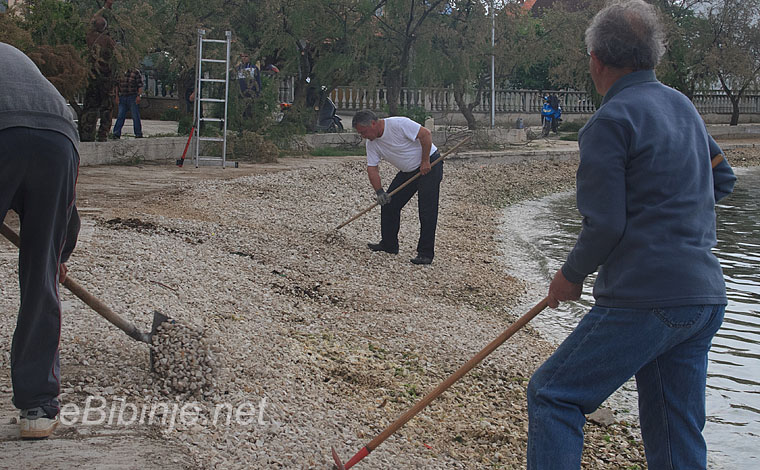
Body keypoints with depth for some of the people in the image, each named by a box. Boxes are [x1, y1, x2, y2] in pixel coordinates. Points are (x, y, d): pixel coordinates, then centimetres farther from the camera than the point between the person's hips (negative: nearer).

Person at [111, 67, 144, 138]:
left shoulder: (135, 72, -1)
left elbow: (140, 85, -5)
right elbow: (117, 85, 17)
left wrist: (139, 95, -15)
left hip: (133, 98, -4)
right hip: (122, 97, 4)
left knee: (135, 117, -2)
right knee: (120, 116, -1)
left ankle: (138, 134, 4)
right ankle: (116, 134, -2)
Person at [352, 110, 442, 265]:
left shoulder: (399, 124, -25)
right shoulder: (372, 143, -2)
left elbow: (426, 134, -26)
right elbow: (372, 168, -2)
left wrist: (425, 162, -22)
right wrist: (379, 192, -14)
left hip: (430, 166, -8)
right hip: (408, 171, 8)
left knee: (427, 210, -13)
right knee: (389, 204, 6)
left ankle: (426, 254, -10)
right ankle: (389, 245, 18)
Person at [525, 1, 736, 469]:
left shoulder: (611, 120, -10)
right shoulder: (684, 106, 14)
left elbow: (604, 223, -15)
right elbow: (723, 180, 28)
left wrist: (572, 275, 1)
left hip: (645, 302, -8)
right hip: (706, 301, 8)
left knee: (553, 396, 2)